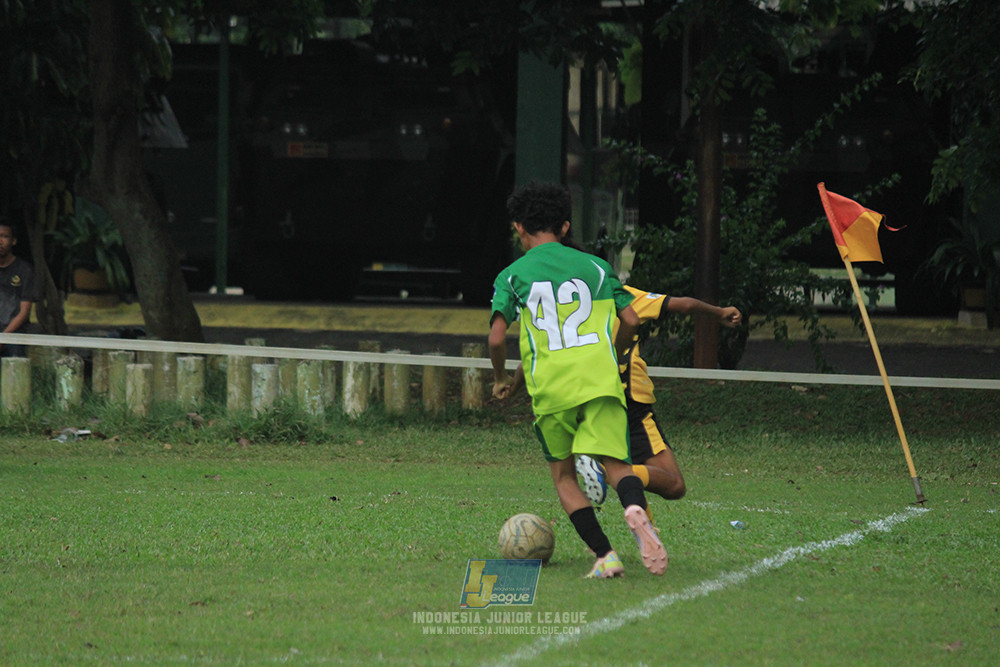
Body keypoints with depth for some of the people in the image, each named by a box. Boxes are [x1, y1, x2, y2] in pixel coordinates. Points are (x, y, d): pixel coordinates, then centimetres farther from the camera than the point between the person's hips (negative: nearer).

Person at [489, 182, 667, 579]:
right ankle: (636, 509, -38)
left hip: (550, 387, -1)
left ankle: (605, 555, 0)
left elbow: (496, 338, -1)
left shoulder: (512, 275, 9)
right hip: (600, 381, 1)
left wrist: (502, 380, 17)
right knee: (615, 464, -2)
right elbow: (630, 320, 10)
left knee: (563, 474, 15)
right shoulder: (595, 267, 15)